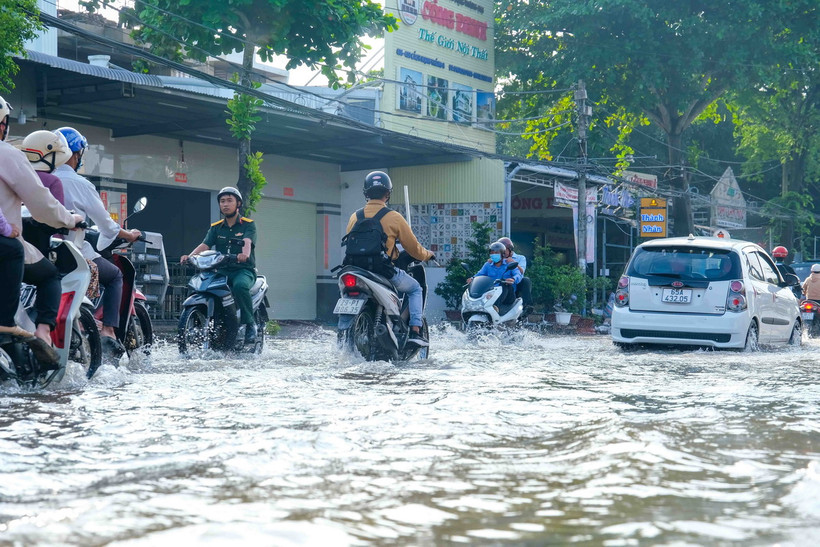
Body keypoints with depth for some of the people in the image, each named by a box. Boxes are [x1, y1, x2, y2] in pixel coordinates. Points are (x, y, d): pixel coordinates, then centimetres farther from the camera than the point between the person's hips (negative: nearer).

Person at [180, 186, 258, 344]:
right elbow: (205, 245, 1)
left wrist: (244, 254, -41)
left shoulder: (248, 225, 5)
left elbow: (247, 242, -16)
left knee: (240, 286, -38)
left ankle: (250, 324, -23)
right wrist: (189, 256, -20)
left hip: (244, 270, -4)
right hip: (221, 271, 4)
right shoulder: (216, 227, 17)